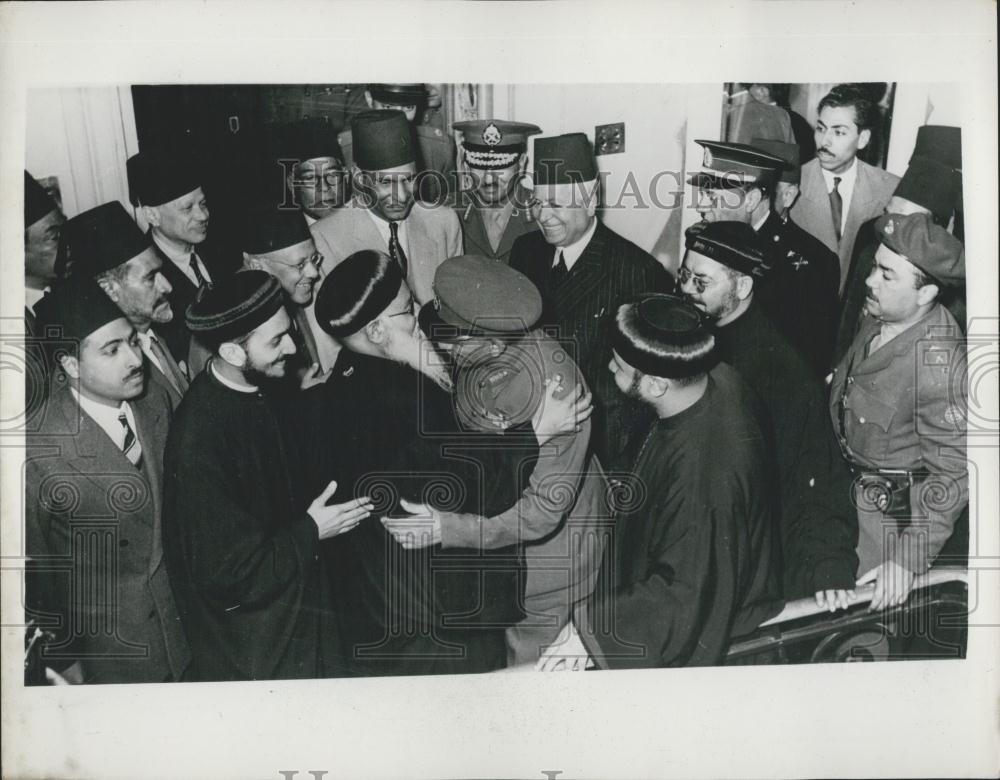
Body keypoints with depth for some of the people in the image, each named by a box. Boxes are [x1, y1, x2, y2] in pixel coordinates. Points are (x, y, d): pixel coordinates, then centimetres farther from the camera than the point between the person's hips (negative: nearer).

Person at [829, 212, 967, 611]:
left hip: (894, 505, -7)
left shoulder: (938, 360, -31)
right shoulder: (881, 316, -8)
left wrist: (909, 560, -28)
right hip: (849, 484, 7)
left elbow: (953, 473, -27)